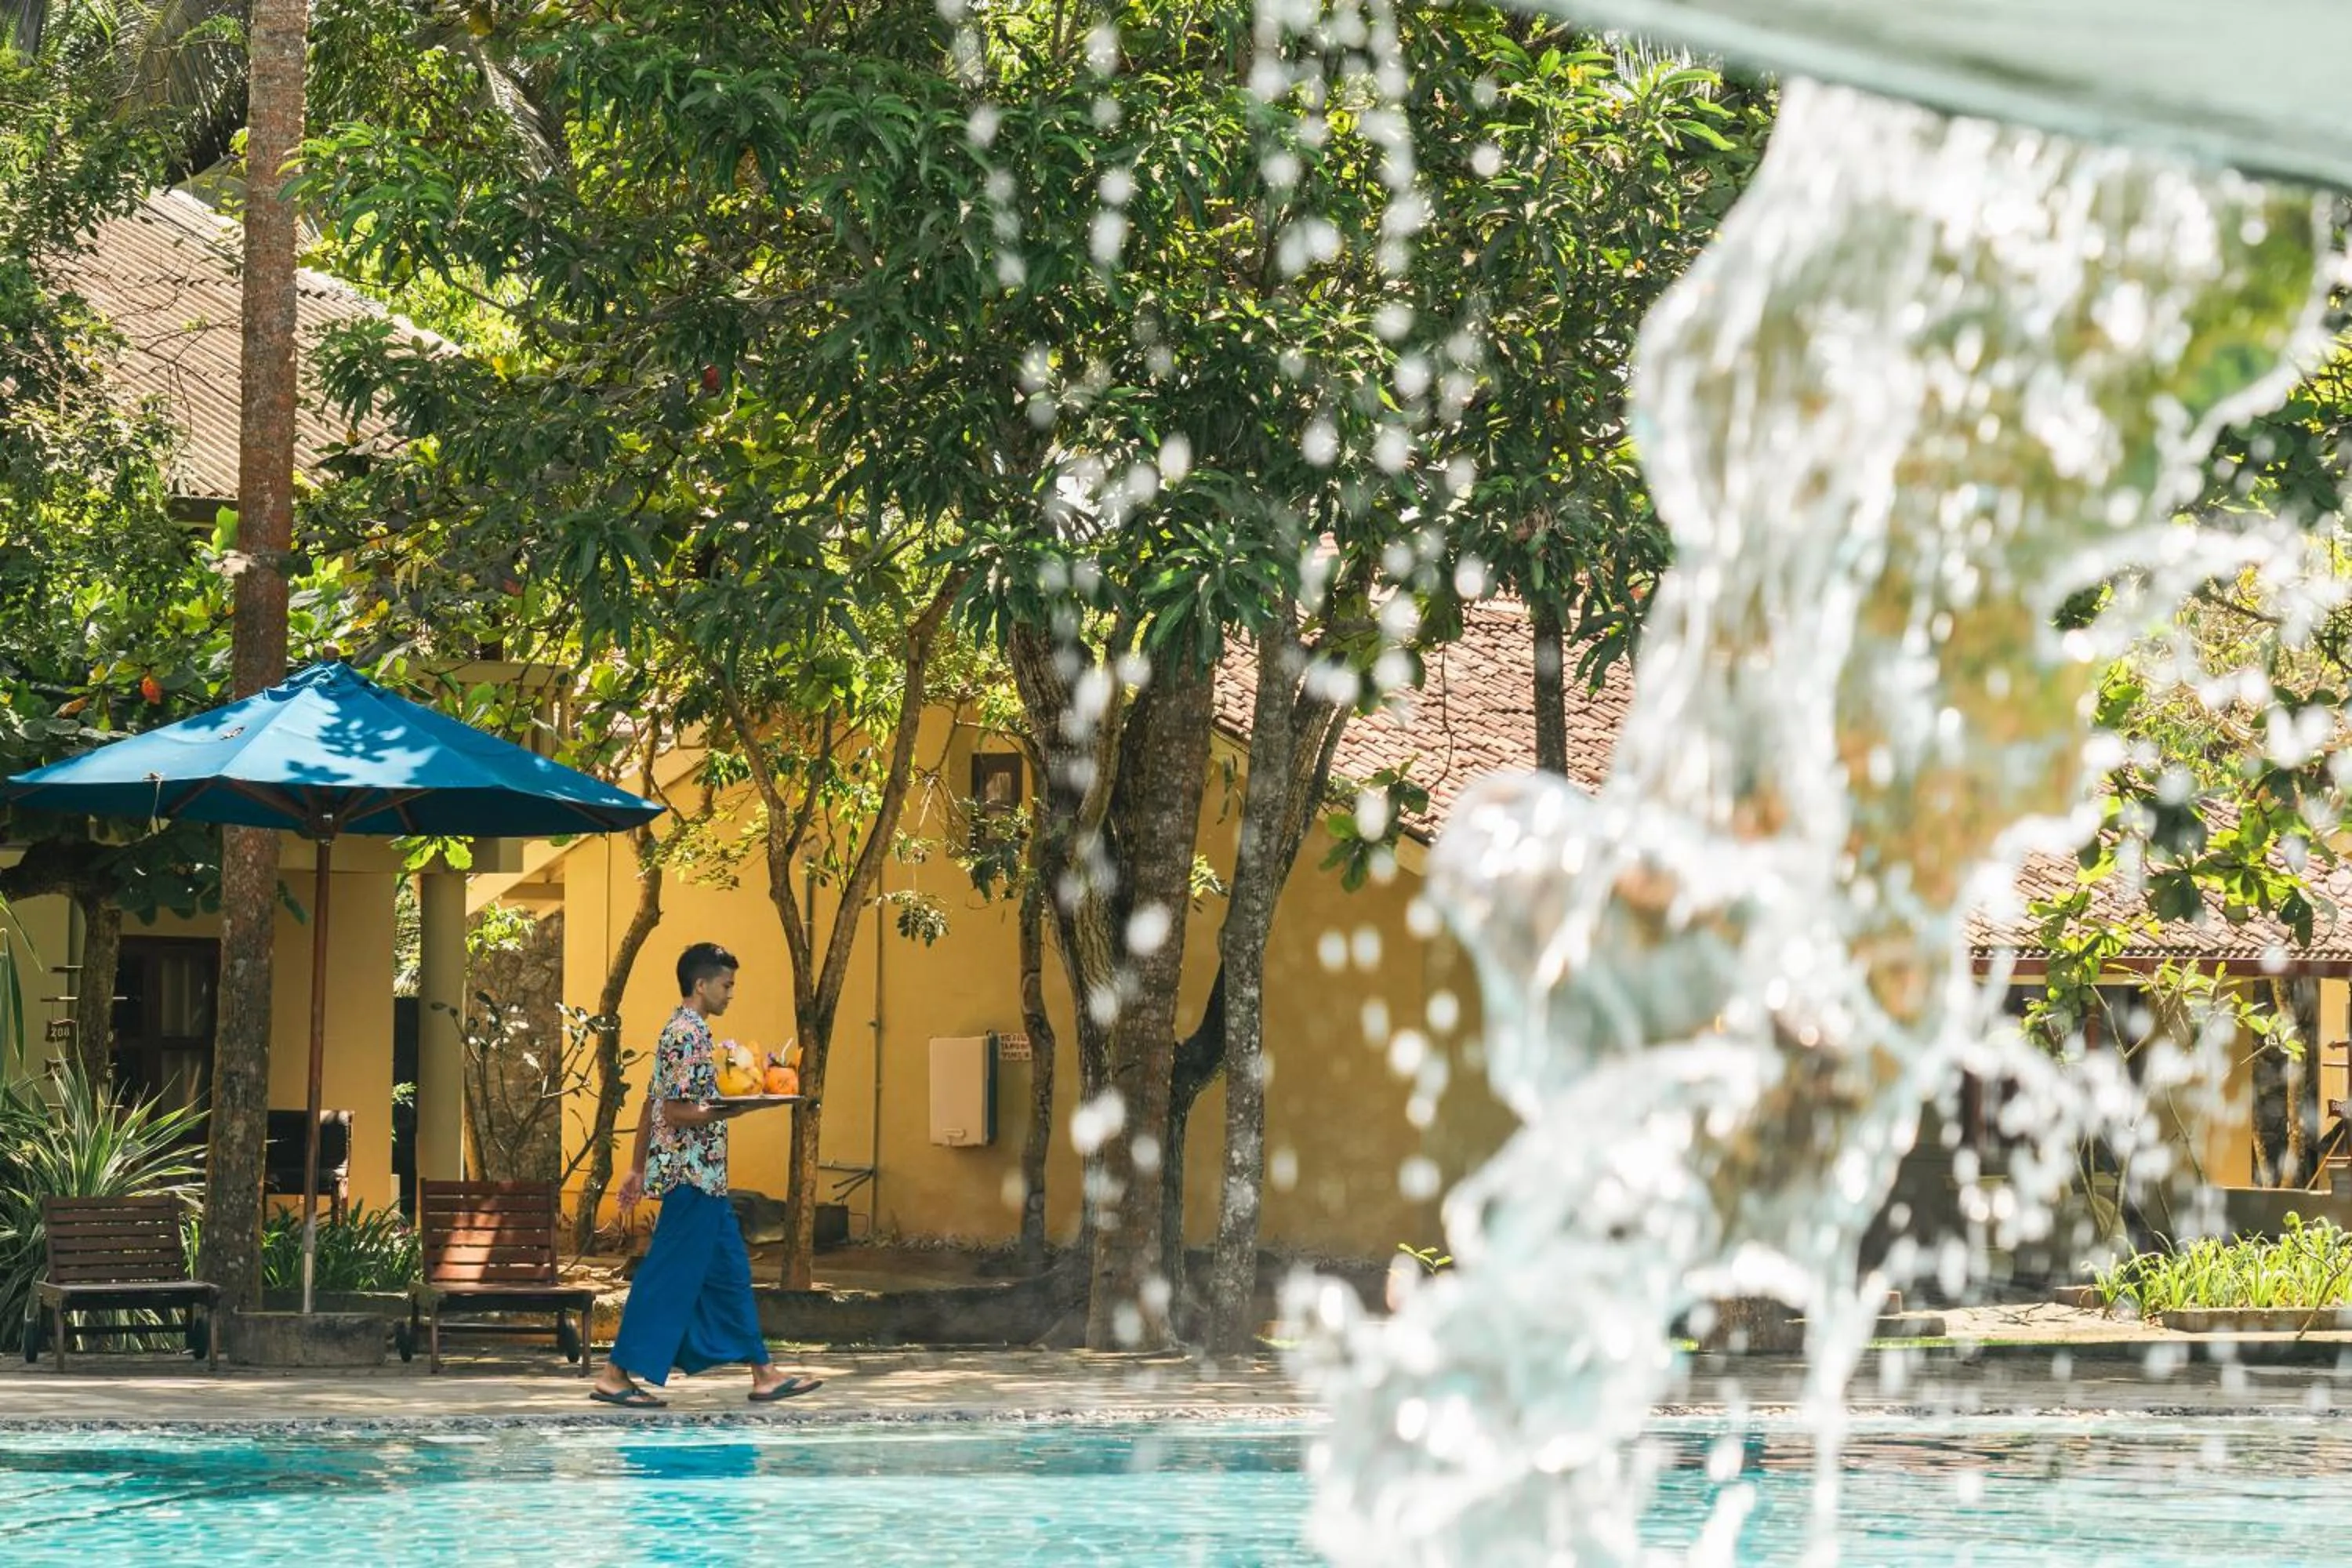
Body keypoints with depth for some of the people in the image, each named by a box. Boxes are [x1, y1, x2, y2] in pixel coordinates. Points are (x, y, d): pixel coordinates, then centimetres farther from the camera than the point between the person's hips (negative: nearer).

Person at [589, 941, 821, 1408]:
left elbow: (652, 1107, 18)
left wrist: (638, 1169, 20)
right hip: (692, 1175, -11)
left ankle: (763, 1375, 12)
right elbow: (675, 1113, -19)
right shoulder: (690, 1036, -14)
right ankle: (616, 1375, -5)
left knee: (729, 1273, 10)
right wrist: (726, 1111, -31)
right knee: (667, 1278, -7)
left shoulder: (679, 1030, 16)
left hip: (703, 1179, 11)